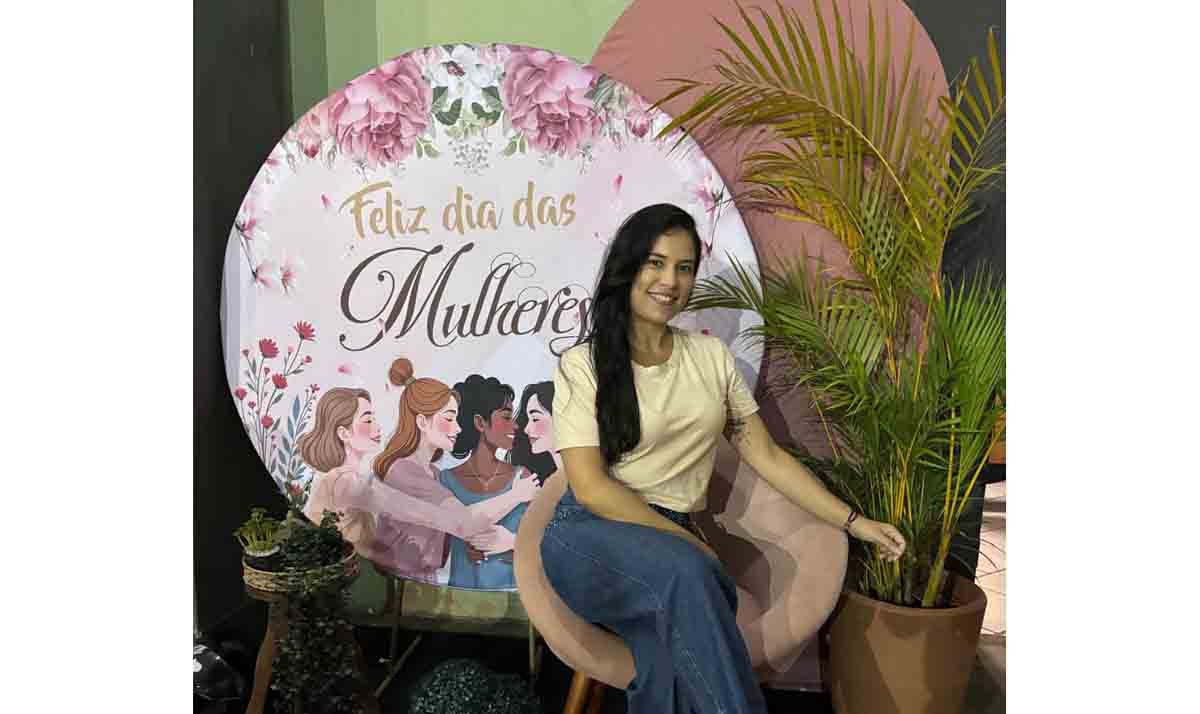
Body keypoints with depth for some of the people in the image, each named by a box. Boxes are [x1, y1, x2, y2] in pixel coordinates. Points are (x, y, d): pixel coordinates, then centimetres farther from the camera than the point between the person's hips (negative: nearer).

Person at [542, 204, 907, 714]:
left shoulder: (711, 356, 10)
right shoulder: (583, 365, -3)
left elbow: (766, 456, 11)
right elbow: (590, 487, -10)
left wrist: (853, 522, 5)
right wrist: (689, 544, -12)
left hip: (672, 544, 3)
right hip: (592, 536, -3)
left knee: (673, 652, -30)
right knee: (686, 573, -35)